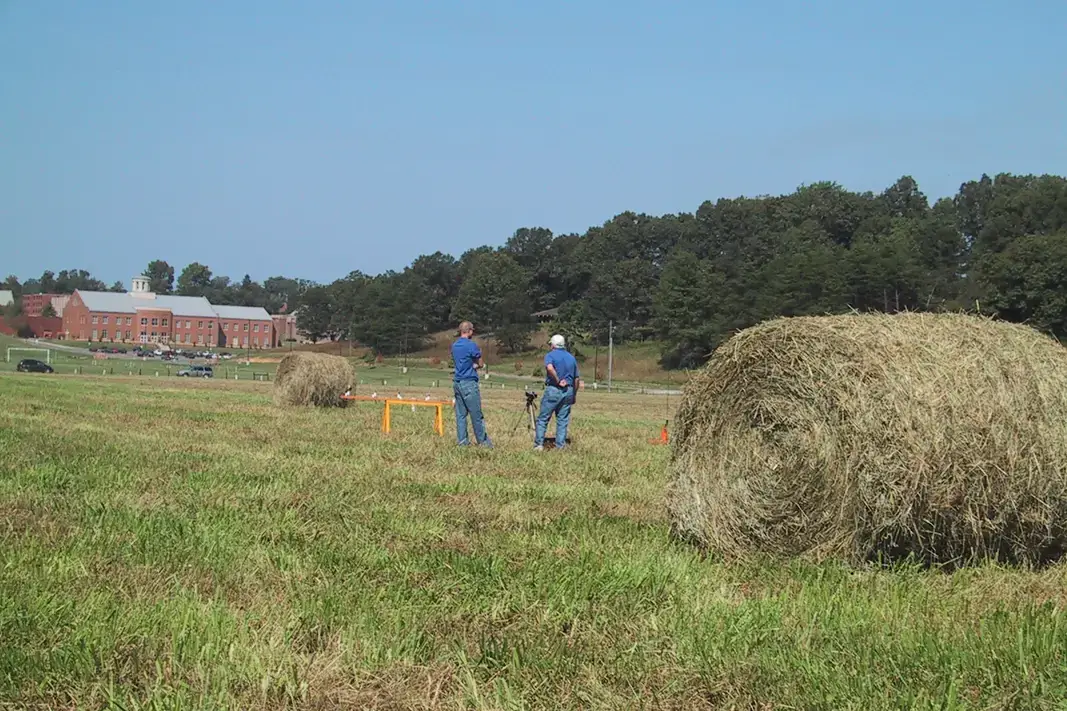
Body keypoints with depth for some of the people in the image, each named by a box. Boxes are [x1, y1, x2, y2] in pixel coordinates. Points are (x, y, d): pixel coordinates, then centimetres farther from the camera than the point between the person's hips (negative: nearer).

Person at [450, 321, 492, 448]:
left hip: (457, 382, 8)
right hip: (469, 383, -8)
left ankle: (462, 441, 5)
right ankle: (483, 441, 6)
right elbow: (481, 364, -3)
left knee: (460, 414, 6)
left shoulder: (454, 345, 12)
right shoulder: (471, 345, -12)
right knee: (476, 415, 0)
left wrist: (473, 365, 9)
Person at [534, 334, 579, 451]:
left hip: (553, 390, -5)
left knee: (543, 419, 2)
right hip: (568, 392, 5)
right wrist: (574, 394, 22)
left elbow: (550, 368, -26)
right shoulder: (572, 358, 13)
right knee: (563, 421, 8)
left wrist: (558, 381, -17)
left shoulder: (550, 355, -3)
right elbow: (576, 379, 14)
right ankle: (560, 446, 6)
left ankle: (538, 445, -1)